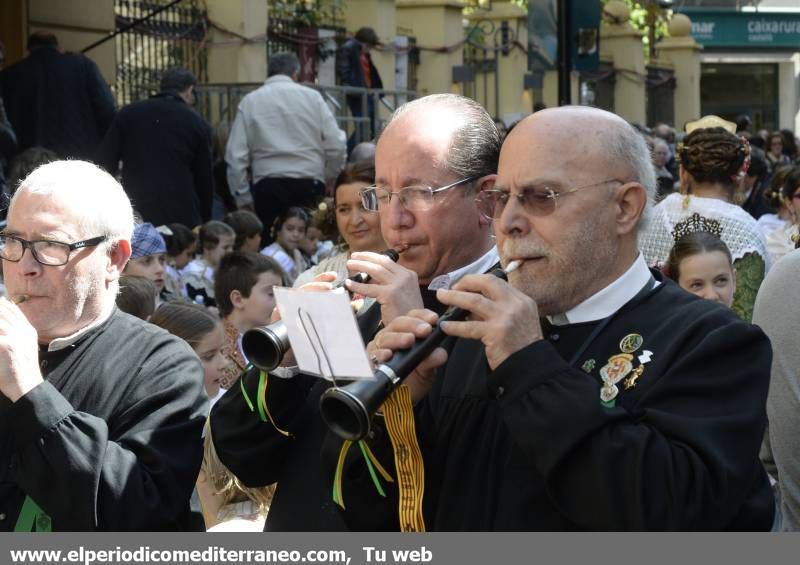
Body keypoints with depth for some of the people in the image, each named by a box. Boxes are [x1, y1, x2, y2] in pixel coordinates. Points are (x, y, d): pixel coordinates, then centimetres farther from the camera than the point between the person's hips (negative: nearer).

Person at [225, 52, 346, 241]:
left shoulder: (249, 102, 6)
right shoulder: (312, 97, 5)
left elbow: (236, 156, 1)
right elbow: (336, 146, 1)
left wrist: (243, 199, 7)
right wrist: (328, 181, 16)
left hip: (268, 185, 0)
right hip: (309, 186, 0)